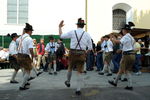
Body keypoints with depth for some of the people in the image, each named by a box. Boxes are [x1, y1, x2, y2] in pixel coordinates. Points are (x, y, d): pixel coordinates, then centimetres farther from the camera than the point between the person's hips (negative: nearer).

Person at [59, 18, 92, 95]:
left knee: (70, 68, 25)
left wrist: (60, 27, 18)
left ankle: (68, 82, 46)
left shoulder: (72, 32, -5)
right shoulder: (87, 34, -1)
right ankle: (78, 90, 6)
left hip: (73, 53, 0)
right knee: (79, 72, 7)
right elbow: (90, 48, 2)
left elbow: (61, 36, 6)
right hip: (82, 54, 0)